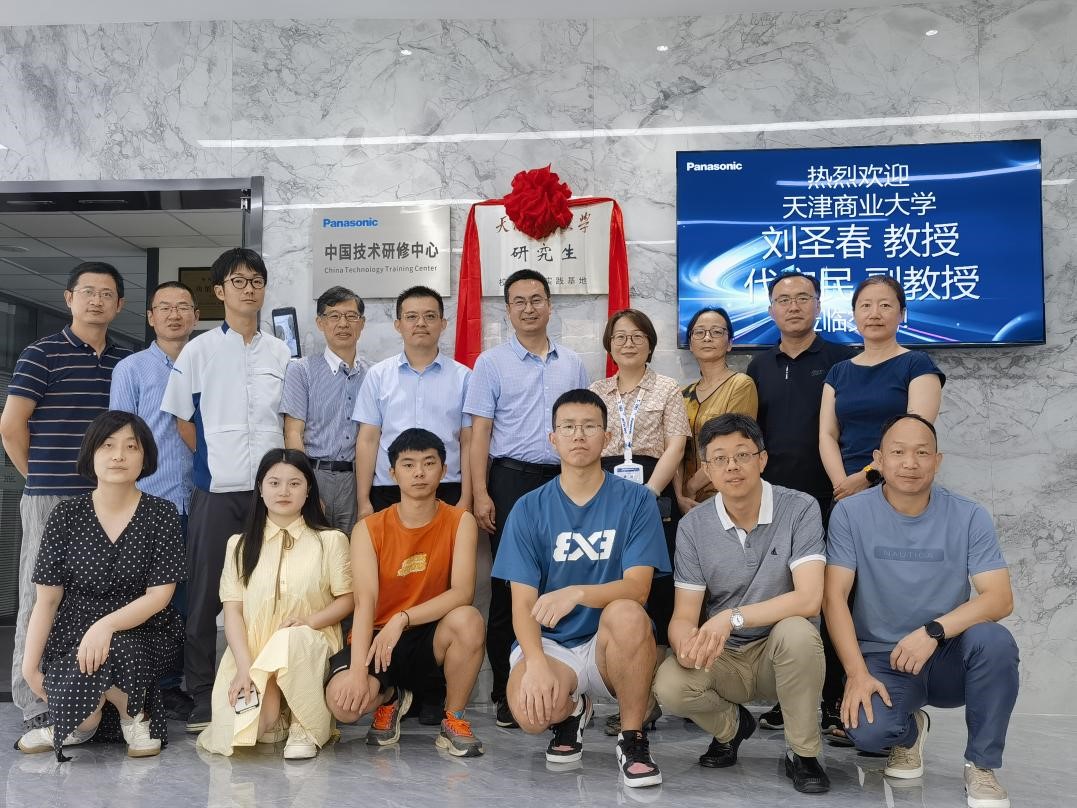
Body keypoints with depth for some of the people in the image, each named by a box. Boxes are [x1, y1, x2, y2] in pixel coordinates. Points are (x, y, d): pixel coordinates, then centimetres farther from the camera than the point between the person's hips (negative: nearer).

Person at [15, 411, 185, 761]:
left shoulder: (162, 514, -4)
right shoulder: (66, 515, 0)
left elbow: (159, 595, -9)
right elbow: (47, 599, 0)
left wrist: (107, 625, -25)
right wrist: (30, 665, -7)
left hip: (142, 633, -1)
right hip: (73, 636, 1)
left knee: (108, 654, -34)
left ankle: (133, 713, -4)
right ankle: (82, 720, 7)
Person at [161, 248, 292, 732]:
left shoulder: (280, 354, 9)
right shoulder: (199, 351, 2)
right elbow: (182, 420, 5)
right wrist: (214, 462, 1)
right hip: (216, 490, -2)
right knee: (206, 594, 2)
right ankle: (201, 694, 13)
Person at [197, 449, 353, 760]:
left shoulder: (331, 540, 5)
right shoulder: (240, 544, 9)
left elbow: (346, 600, 5)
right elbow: (232, 610, 1)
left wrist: (309, 621, -15)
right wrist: (245, 667, -14)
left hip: (309, 647, -1)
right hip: (251, 652, 1)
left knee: (290, 640, -38)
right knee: (232, 733, -25)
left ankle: (306, 728, -16)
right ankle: (272, 714, 9)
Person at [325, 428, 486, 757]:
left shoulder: (460, 521, -6)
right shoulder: (369, 529, -6)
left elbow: (463, 592, -18)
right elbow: (365, 602, -16)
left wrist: (403, 619, -29)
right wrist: (358, 671, -29)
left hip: (431, 640, 0)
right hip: (377, 637, 1)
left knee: (468, 619, -34)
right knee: (343, 700, -29)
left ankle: (454, 720, -8)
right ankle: (389, 699, 11)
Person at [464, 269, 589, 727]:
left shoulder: (572, 364, 13)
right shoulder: (492, 363, 2)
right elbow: (479, 432, -2)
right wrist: (481, 494, -10)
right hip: (512, 480, -3)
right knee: (510, 585, 1)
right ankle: (506, 691, 11)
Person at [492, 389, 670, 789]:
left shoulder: (636, 500, -3)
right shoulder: (529, 509, 0)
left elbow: (637, 588, -14)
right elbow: (523, 603, -5)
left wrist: (576, 593, -34)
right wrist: (536, 662, -24)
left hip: (612, 643, -1)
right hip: (550, 643, 1)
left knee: (626, 613, -35)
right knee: (530, 711, -31)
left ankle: (632, 738, -9)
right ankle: (572, 711, 11)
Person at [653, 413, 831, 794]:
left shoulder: (799, 509, -13)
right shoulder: (693, 526, -5)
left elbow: (808, 599, -23)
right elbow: (683, 617, -8)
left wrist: (732, 618, -31)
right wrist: (687, 644, -32)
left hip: (781, 653, -2)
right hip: (722, 658, 2)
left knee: (796, 630, -35)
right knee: (669, 687, -27)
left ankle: (804, 755, -10)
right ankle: (730, 726, 10)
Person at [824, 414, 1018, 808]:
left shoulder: (969, 517, -5)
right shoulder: (850, 513, -7)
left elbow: (1000, 598, -13)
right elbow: (834, 598, -11)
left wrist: (933, 631, -28)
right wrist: (857, 673, -21)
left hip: (949, 657, 1)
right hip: (882, 659, -1)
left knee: (994, 640, -31)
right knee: (867, 731, -30)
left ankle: (982, 765, -6)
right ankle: (910, 730, 12)